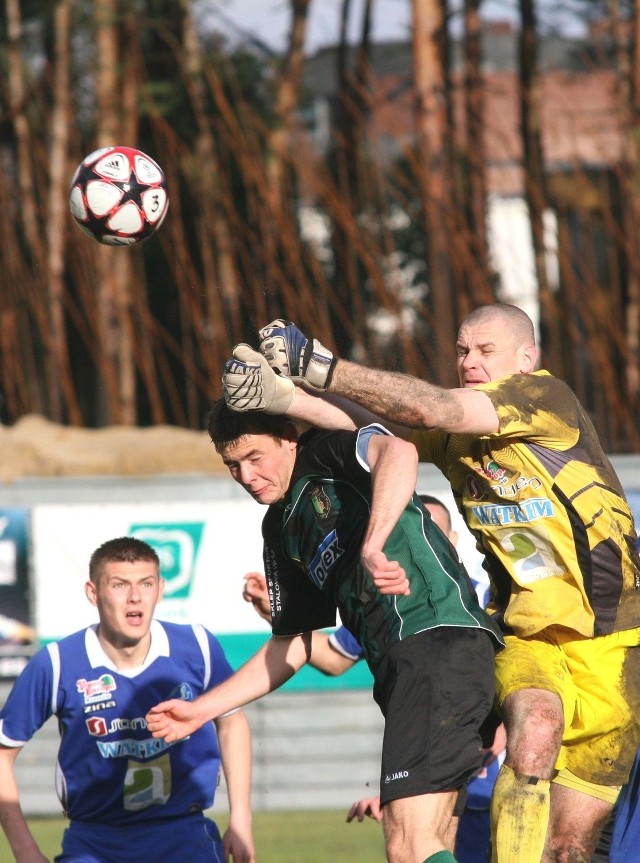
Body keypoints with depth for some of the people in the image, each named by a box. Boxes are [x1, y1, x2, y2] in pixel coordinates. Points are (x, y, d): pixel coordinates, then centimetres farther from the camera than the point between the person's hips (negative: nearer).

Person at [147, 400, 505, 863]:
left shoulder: (328, 451, -1)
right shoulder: (281, 528, 23)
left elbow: (398, 452, -25)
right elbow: (291, 646, 30)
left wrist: (373, 546, -38)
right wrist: (202, 710, 27)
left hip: (440, 638, -10)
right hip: (398, 662, 10)